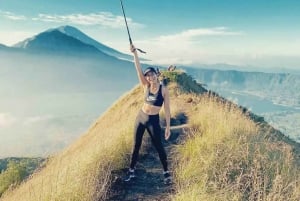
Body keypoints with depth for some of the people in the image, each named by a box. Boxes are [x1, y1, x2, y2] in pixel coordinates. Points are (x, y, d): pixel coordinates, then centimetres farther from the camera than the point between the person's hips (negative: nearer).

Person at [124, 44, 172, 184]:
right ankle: (131, 171, 26)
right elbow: (138, 69, -12)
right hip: (140, 117, 4)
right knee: (136, 146, 11)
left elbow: (167, 109, -7)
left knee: (159, 147, 6)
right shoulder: (146, 86, -2)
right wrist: (134, 53, -23)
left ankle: (166, 172, 24)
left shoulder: (164, 90, -10)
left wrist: (168, 127, -9)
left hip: (154, 121, -3)